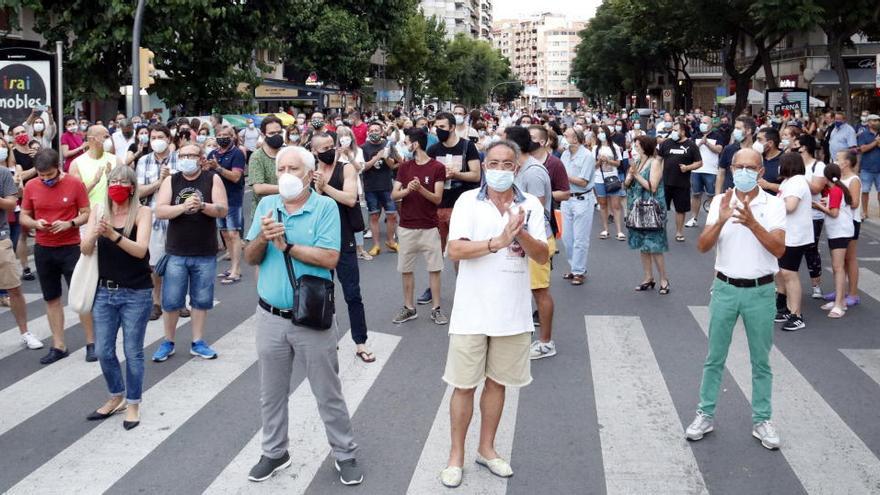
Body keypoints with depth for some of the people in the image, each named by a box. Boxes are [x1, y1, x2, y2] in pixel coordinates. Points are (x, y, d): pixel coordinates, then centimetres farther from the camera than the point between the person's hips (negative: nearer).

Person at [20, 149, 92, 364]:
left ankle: (91, 343, 12)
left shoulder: (75, 183, -9)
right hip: (43, 250, 3)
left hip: (71, 248, -3)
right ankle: (58, 346, 19)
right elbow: (23, 217, 7)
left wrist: (69, 223, -21)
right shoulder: (31, 187, -1)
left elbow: (87, 214, -3)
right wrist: (35, 223, -15)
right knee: (51, 298, 9)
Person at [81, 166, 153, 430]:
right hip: (104, 291, 4)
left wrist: (113, 234, -37)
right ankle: (116, 397, 33)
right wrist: (95, 233, -28)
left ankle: (133, 403, 21)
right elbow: (85, 249, -6)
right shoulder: (99, 210, 2)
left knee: (132, 352, 3)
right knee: (103, 351, 11)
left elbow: (140, 250, -21)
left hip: (136, 294, -4)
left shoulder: (142, 212, -9)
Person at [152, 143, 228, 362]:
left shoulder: (213, 179, -1)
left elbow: (223, 210, -9)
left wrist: (202, 206, -26)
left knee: (201, 300, 9)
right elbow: (160, 211, -8)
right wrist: (183, 206, -24)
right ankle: (168, 341, 21)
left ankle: (198, 342, 21)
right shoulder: (170, 181, 1)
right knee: (171, 301, 6)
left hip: (205, 253, 0)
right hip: (176, 252, 0)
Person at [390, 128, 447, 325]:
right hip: (406, 227, 3)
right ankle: (409, 308, 18)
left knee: (434, 268, 1)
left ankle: (436, 308, 11)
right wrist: (407, 190, -20)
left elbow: (437, 199, -9)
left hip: (429, 227, -3)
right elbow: (394, 195, 0)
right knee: (405, 269, 7)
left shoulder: (437, 168, -5)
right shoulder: (404, 167, 6)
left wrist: (420, 189, -25)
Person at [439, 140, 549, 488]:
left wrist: (521, 234, -22)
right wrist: (498, 241, -27)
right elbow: (456, 250, -16)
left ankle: (486, 448, 31)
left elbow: (543, 256, -3)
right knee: (464, 385, 6)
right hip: (472, 312, -2)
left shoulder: (531, 205, 2)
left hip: (512, 313, 3)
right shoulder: (468, 201, -5)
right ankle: (456, 455, 20)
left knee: (496, 382, 14)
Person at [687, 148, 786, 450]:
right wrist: (721, 221, -24)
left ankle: (762, 420, 21)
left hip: (760, 291, -1)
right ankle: (706, 415, 21)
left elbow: (779, 249, -15)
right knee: (715, 357, 9)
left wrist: (753, 224, -27)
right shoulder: (720, 201, 0)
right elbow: (702, 246, -7)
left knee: (761, 360, 10)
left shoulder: (774, 204, -5)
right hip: (725, 288, 1)